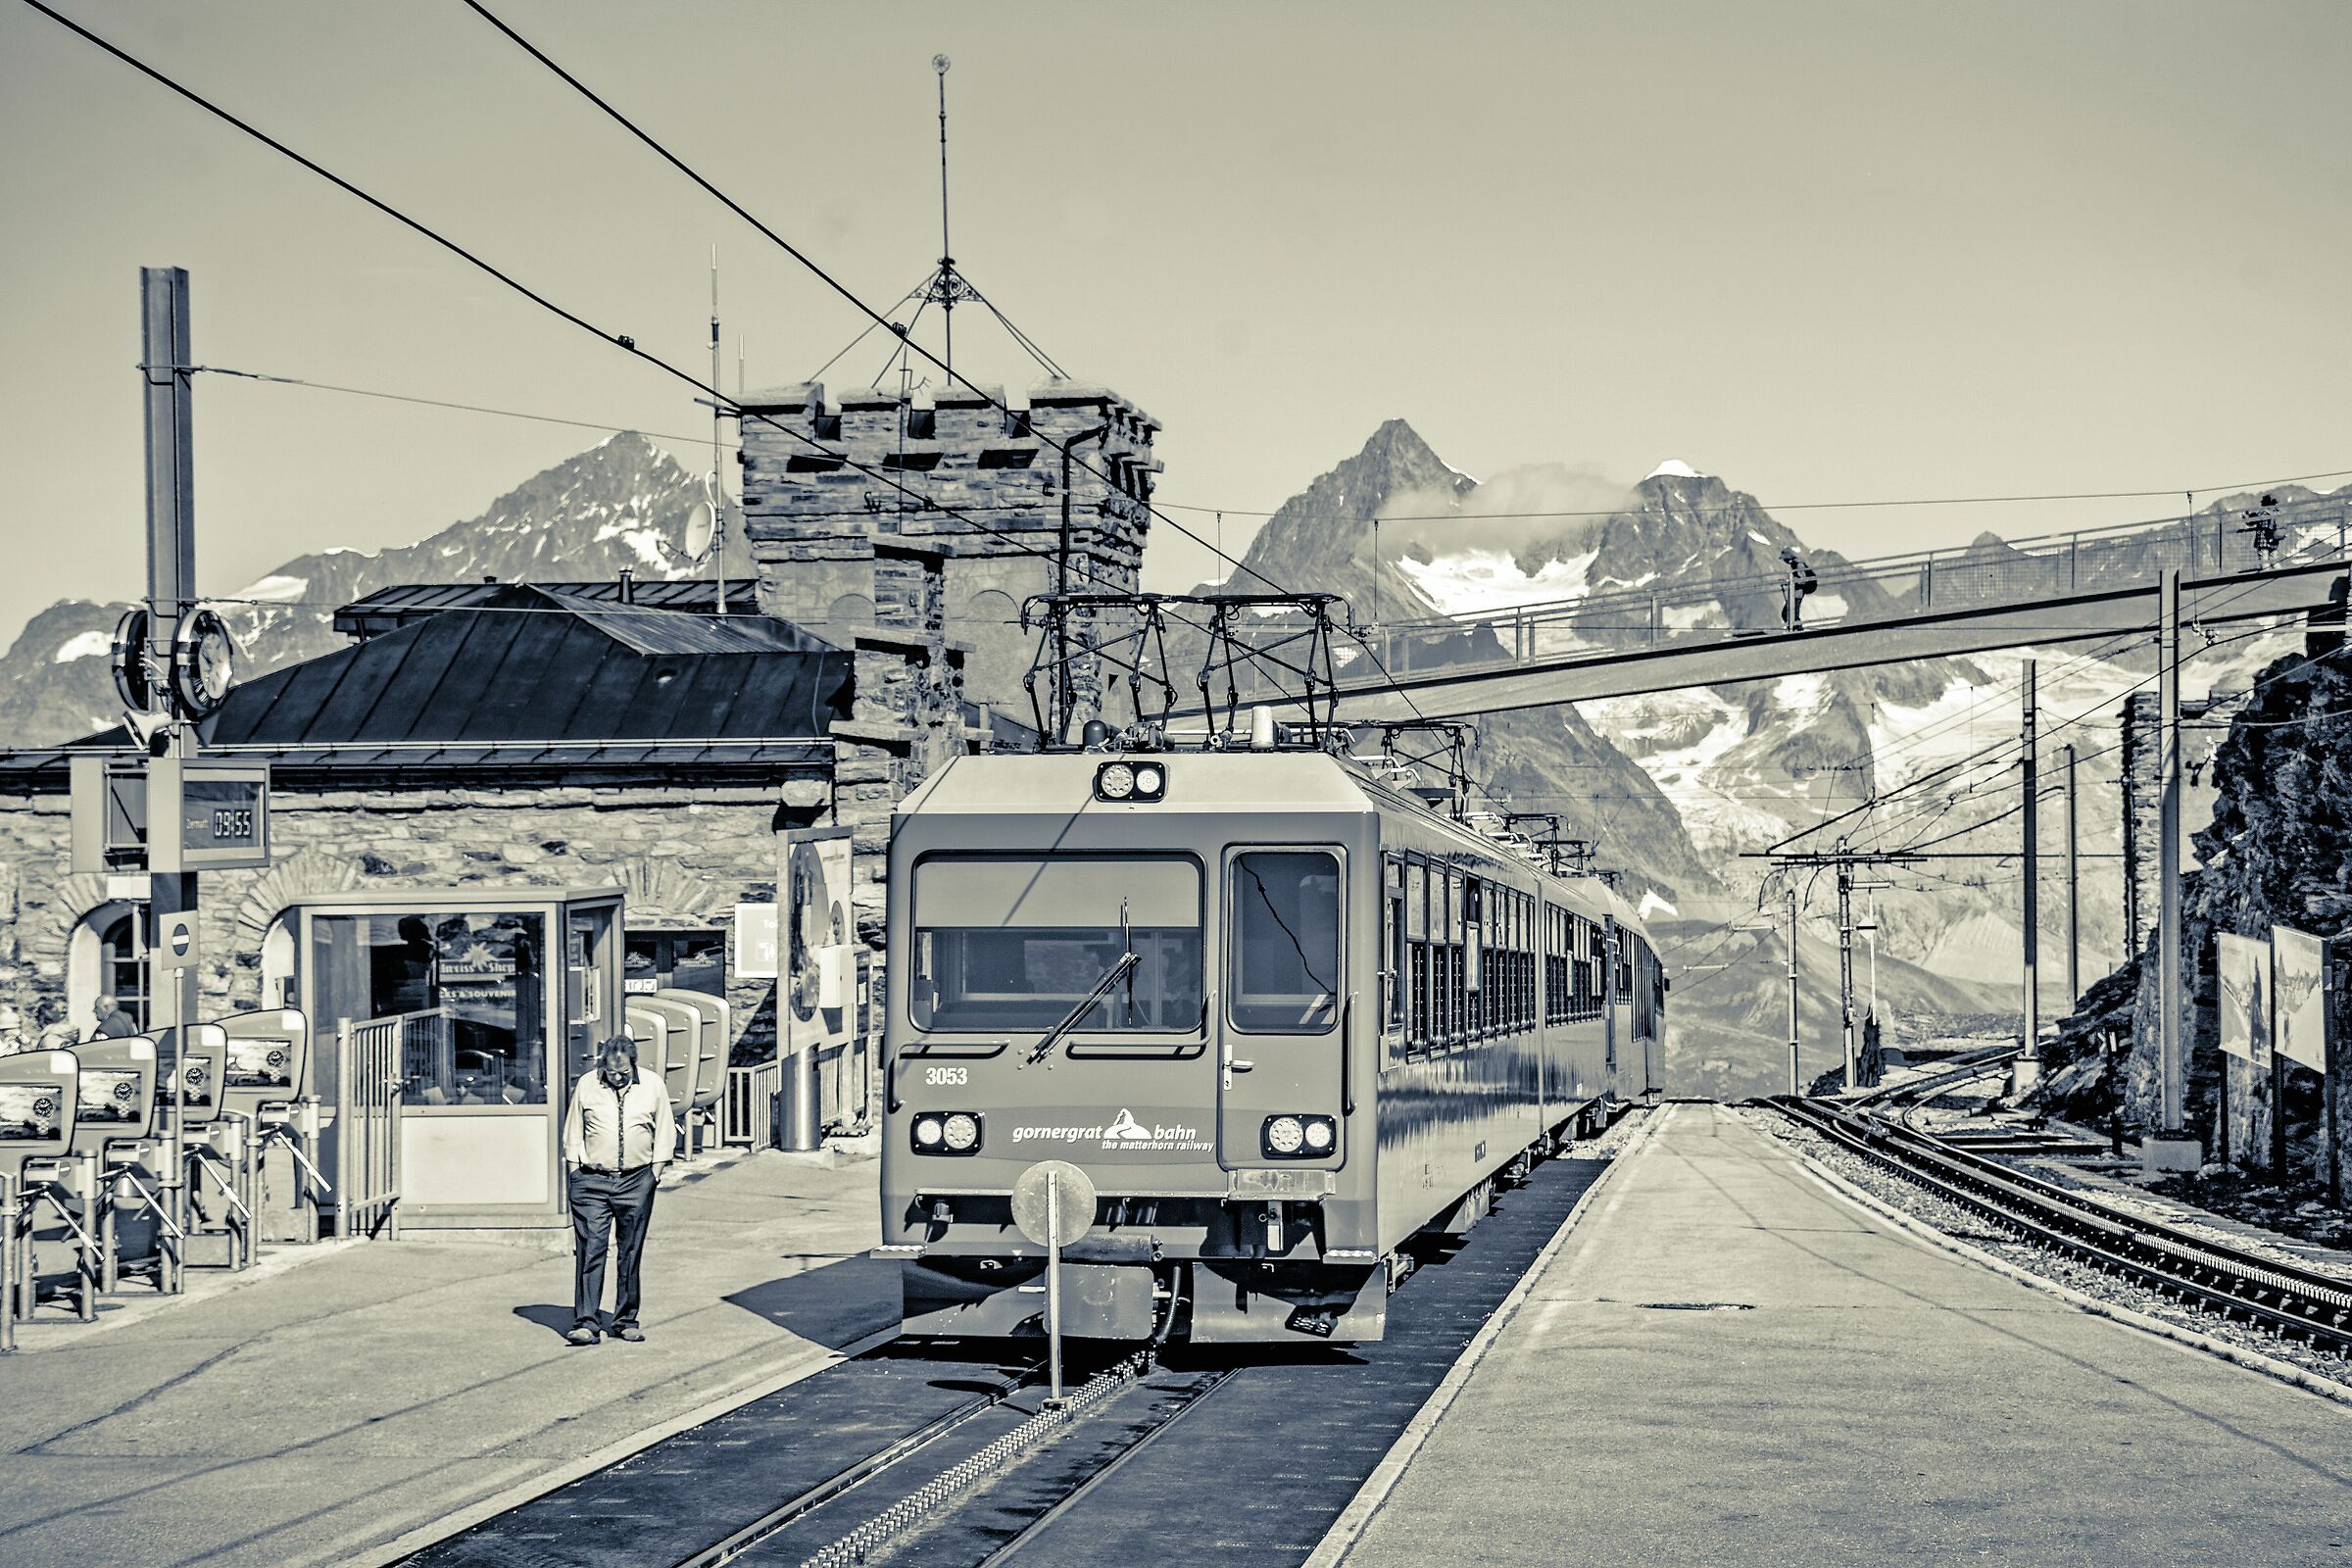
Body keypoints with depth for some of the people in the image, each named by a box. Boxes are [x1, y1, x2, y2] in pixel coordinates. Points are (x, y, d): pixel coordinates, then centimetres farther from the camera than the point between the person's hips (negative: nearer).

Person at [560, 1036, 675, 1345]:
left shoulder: (653, 1086, 4)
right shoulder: (586, 1085, 2)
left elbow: (664, 1133, 12)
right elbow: (573, 1133, 9)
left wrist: (654, 1173, 5)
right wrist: (574, 1171, 3)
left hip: (636, 1181, 1)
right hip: (591, 1180, -1)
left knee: (631, 1253, 5)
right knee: (589, 1251, -8)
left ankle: (626, 1321, 13)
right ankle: (585, 1323, -9)